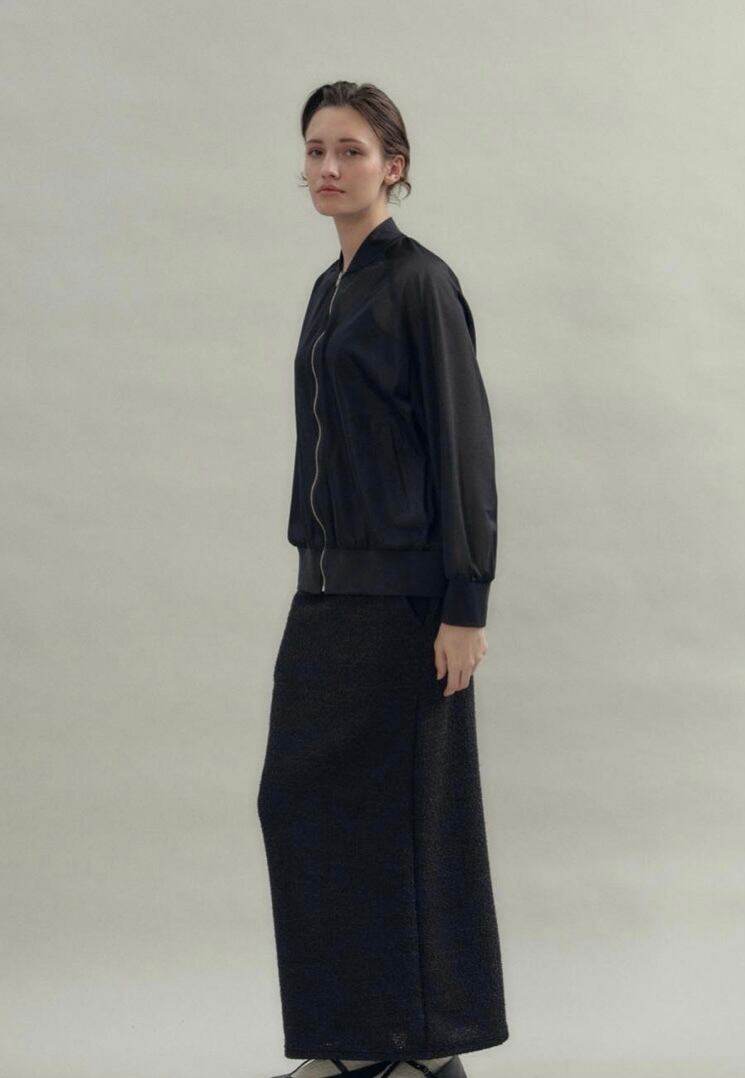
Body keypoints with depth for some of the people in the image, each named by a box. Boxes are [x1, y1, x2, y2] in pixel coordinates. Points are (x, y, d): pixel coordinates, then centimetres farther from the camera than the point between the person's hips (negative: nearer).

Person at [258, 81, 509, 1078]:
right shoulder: (331, 289, 15)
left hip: (402, 590, -9)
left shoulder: (420, 283, -10)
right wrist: (316, 573, 19)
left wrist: (465, 606, -18)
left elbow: (464, 444, -14)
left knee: (406, 808, -2)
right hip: (330, 584, 9)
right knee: (303, 800, 8)